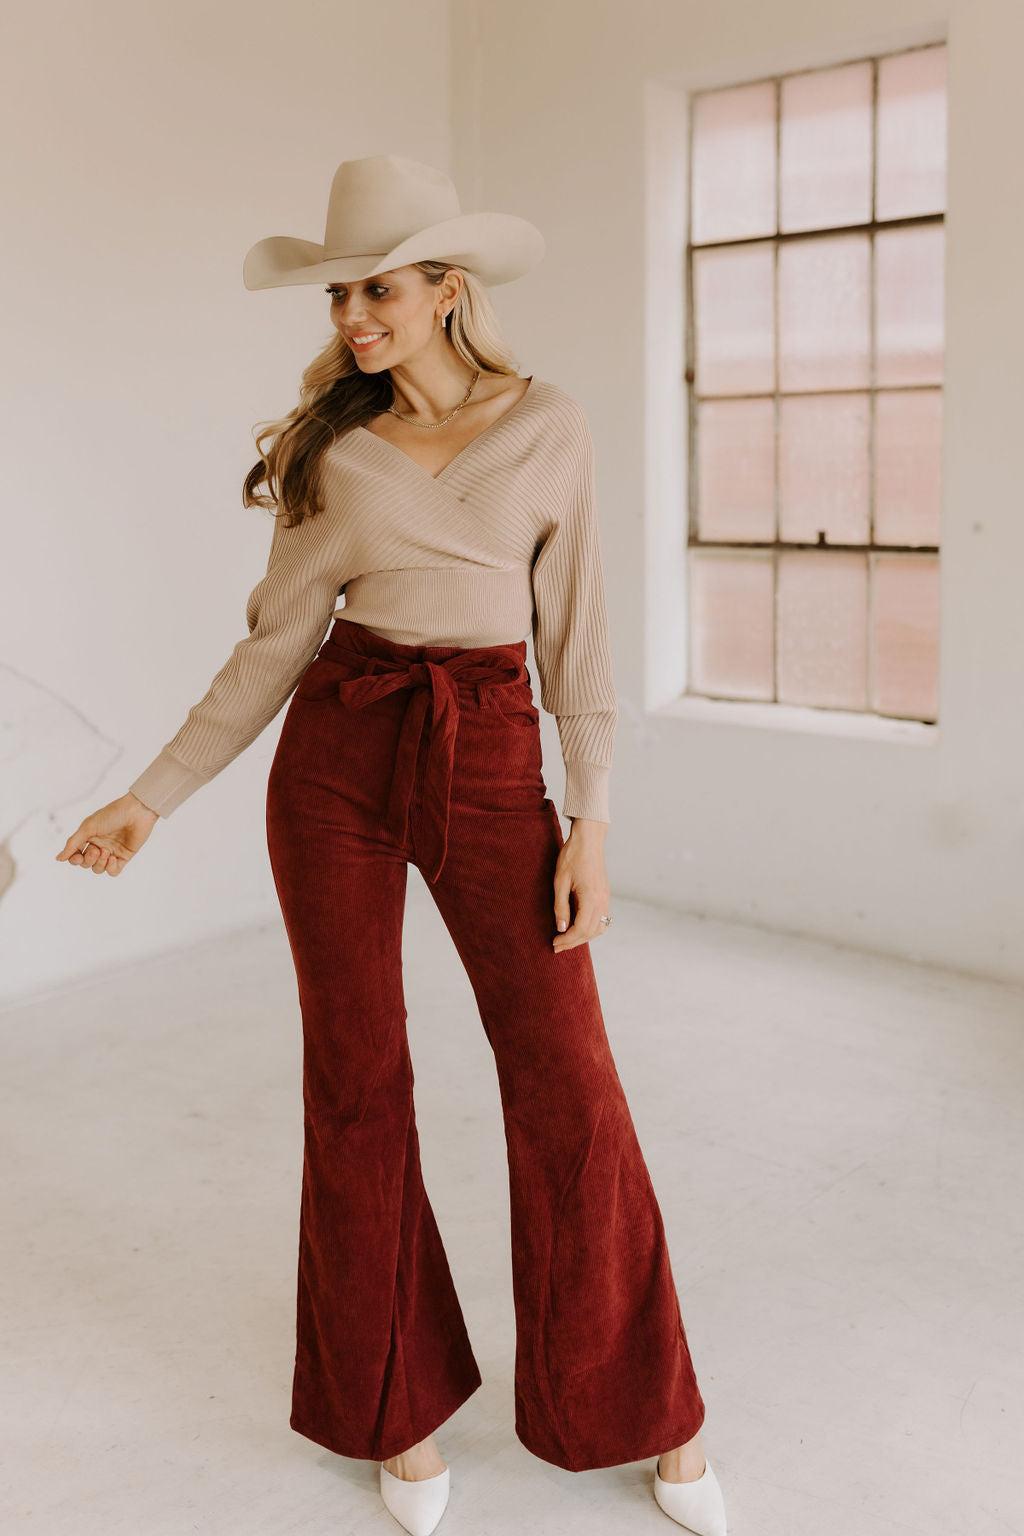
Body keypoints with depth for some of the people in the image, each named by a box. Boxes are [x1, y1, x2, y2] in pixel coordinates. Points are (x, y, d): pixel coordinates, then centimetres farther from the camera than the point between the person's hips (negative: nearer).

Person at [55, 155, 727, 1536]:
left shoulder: (548, 426, 2)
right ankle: (401, 1401, 26)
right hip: (336, 756, 2)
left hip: (491, 759, -1)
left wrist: (592, 821, -5)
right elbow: (275, 645, 6)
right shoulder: (331, 447, 5)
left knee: (567, 1077, -1)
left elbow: (574, 628, 2)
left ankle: (650, 1411, 20)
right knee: (357, 1076, 5)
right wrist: (153, 797, 2)